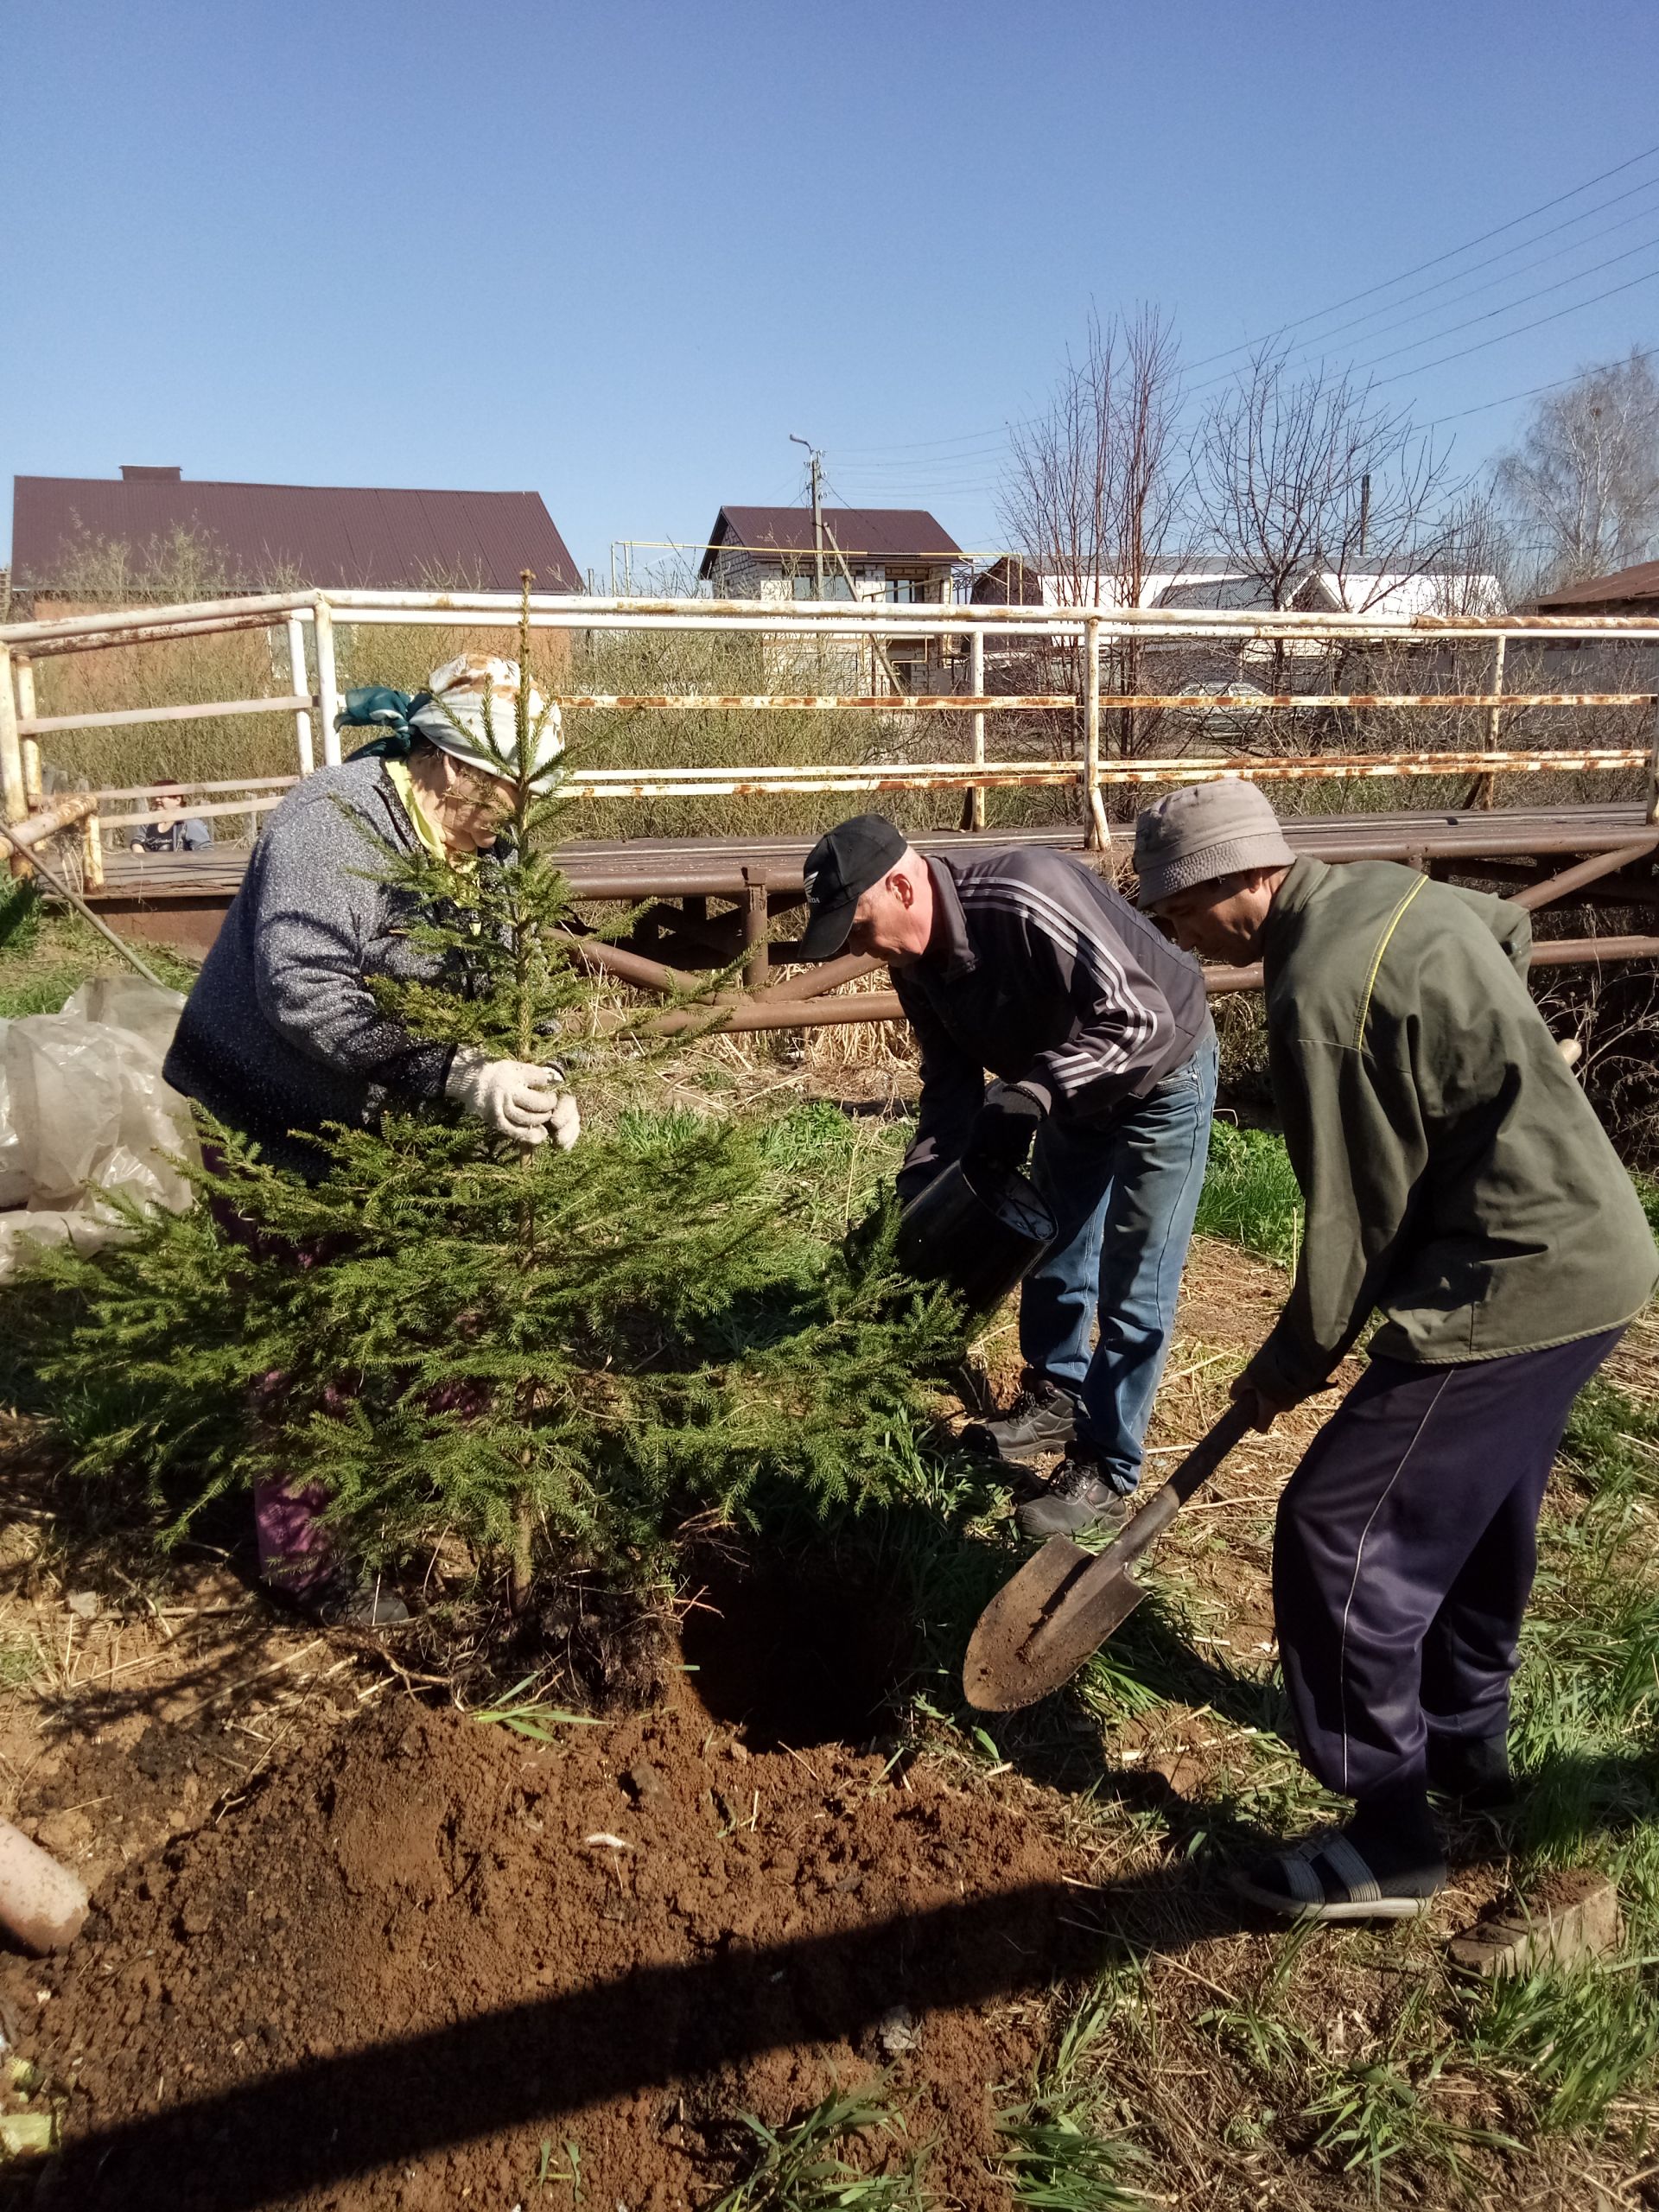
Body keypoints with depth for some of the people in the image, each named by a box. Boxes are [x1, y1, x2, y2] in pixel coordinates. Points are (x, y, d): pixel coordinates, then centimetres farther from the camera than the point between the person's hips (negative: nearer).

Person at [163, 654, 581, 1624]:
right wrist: (459, 1075, -46)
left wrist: (539, 1079, -24)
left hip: (376, 1121, 7)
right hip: (270, 1118, -7)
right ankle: (301, 1556, 19)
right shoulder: (332, 823, -28)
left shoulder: (480, 850, -3)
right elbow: (305, 995, -40)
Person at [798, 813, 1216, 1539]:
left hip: (1159, 1074, -8)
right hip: (1068, 1086, 8)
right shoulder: (916, 963, -12)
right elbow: (950, 1088, -3)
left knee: (1132, 1287, -2)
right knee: (1051, 1246, 19)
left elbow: (1142, 1021, -37)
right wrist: (911, 1205, -11)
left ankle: (1106, 1473, 12)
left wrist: (1030, 1095, -43)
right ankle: (1056, 1400, 41)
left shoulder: (1026, 899, -38)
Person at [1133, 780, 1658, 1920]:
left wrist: (1294, 1363, -2)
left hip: (1518, 1285, -10)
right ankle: (1469, 1738, 44)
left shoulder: (1319, 995, -24)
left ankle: (1390, 1842, 9)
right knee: (1475, 1511, 25)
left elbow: (1355, 1218, -17)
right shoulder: (1390, 888, 5)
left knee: (1338, 1537, -4)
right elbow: (1510, 926, 28)